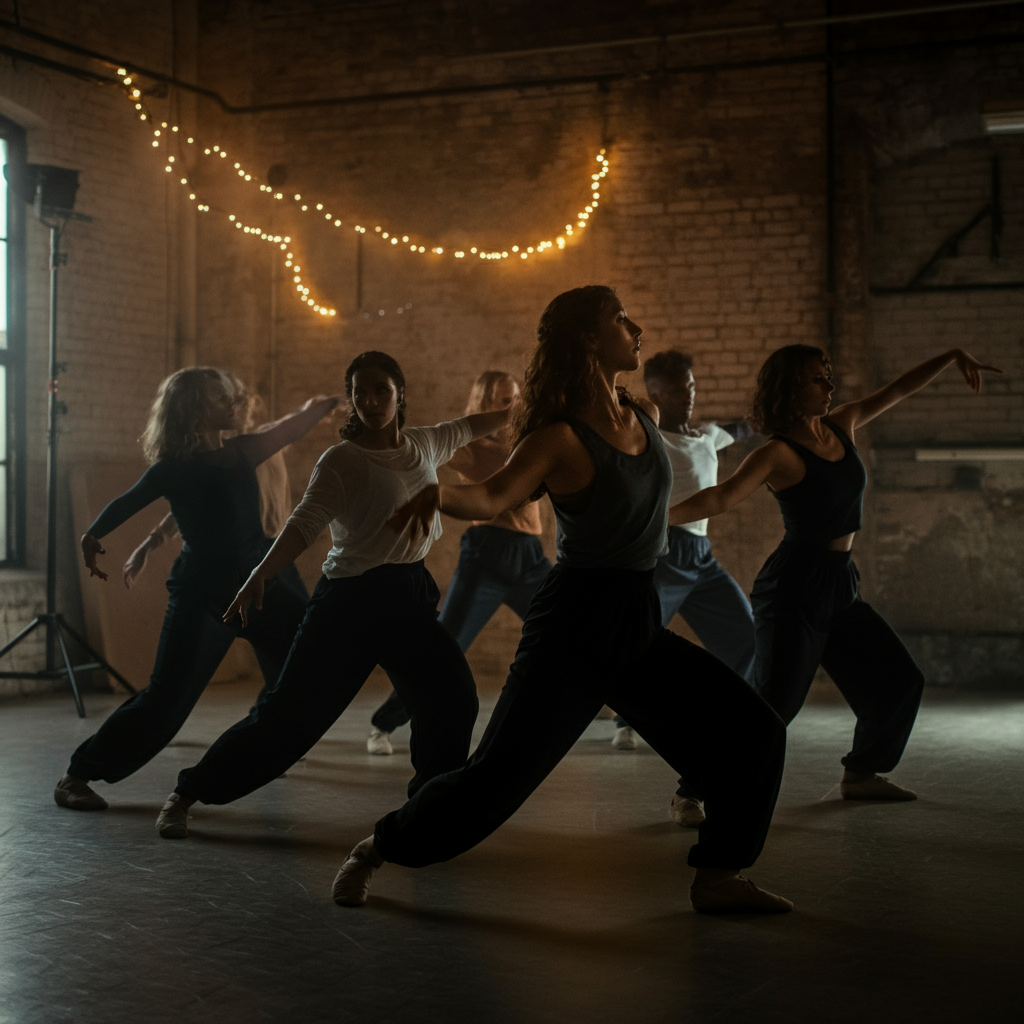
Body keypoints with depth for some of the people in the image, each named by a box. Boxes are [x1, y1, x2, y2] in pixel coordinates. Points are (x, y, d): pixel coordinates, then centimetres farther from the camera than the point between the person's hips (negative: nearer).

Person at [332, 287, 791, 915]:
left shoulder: (643, 417, 7)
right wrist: (439, 493, -48)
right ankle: (376, 851, 13)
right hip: (579, 621, -7)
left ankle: (719, 877, 14)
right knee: (498, 775, -8)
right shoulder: (561, 437, -15)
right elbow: (491, 498, -31)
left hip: (638, 621, 7)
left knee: (754, 732, 3)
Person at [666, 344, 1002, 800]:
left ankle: (861, 774, 32)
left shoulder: (842, 426, 7)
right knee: (775, 703, -16)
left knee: (899, 679, 16)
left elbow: (898, 390, 19)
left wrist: (952, 357, 21)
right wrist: (660, 516, -40)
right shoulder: (778, 454, -15)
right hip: (793, 589, -9)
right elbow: (722, 496, -28)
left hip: (839, 587, 9)